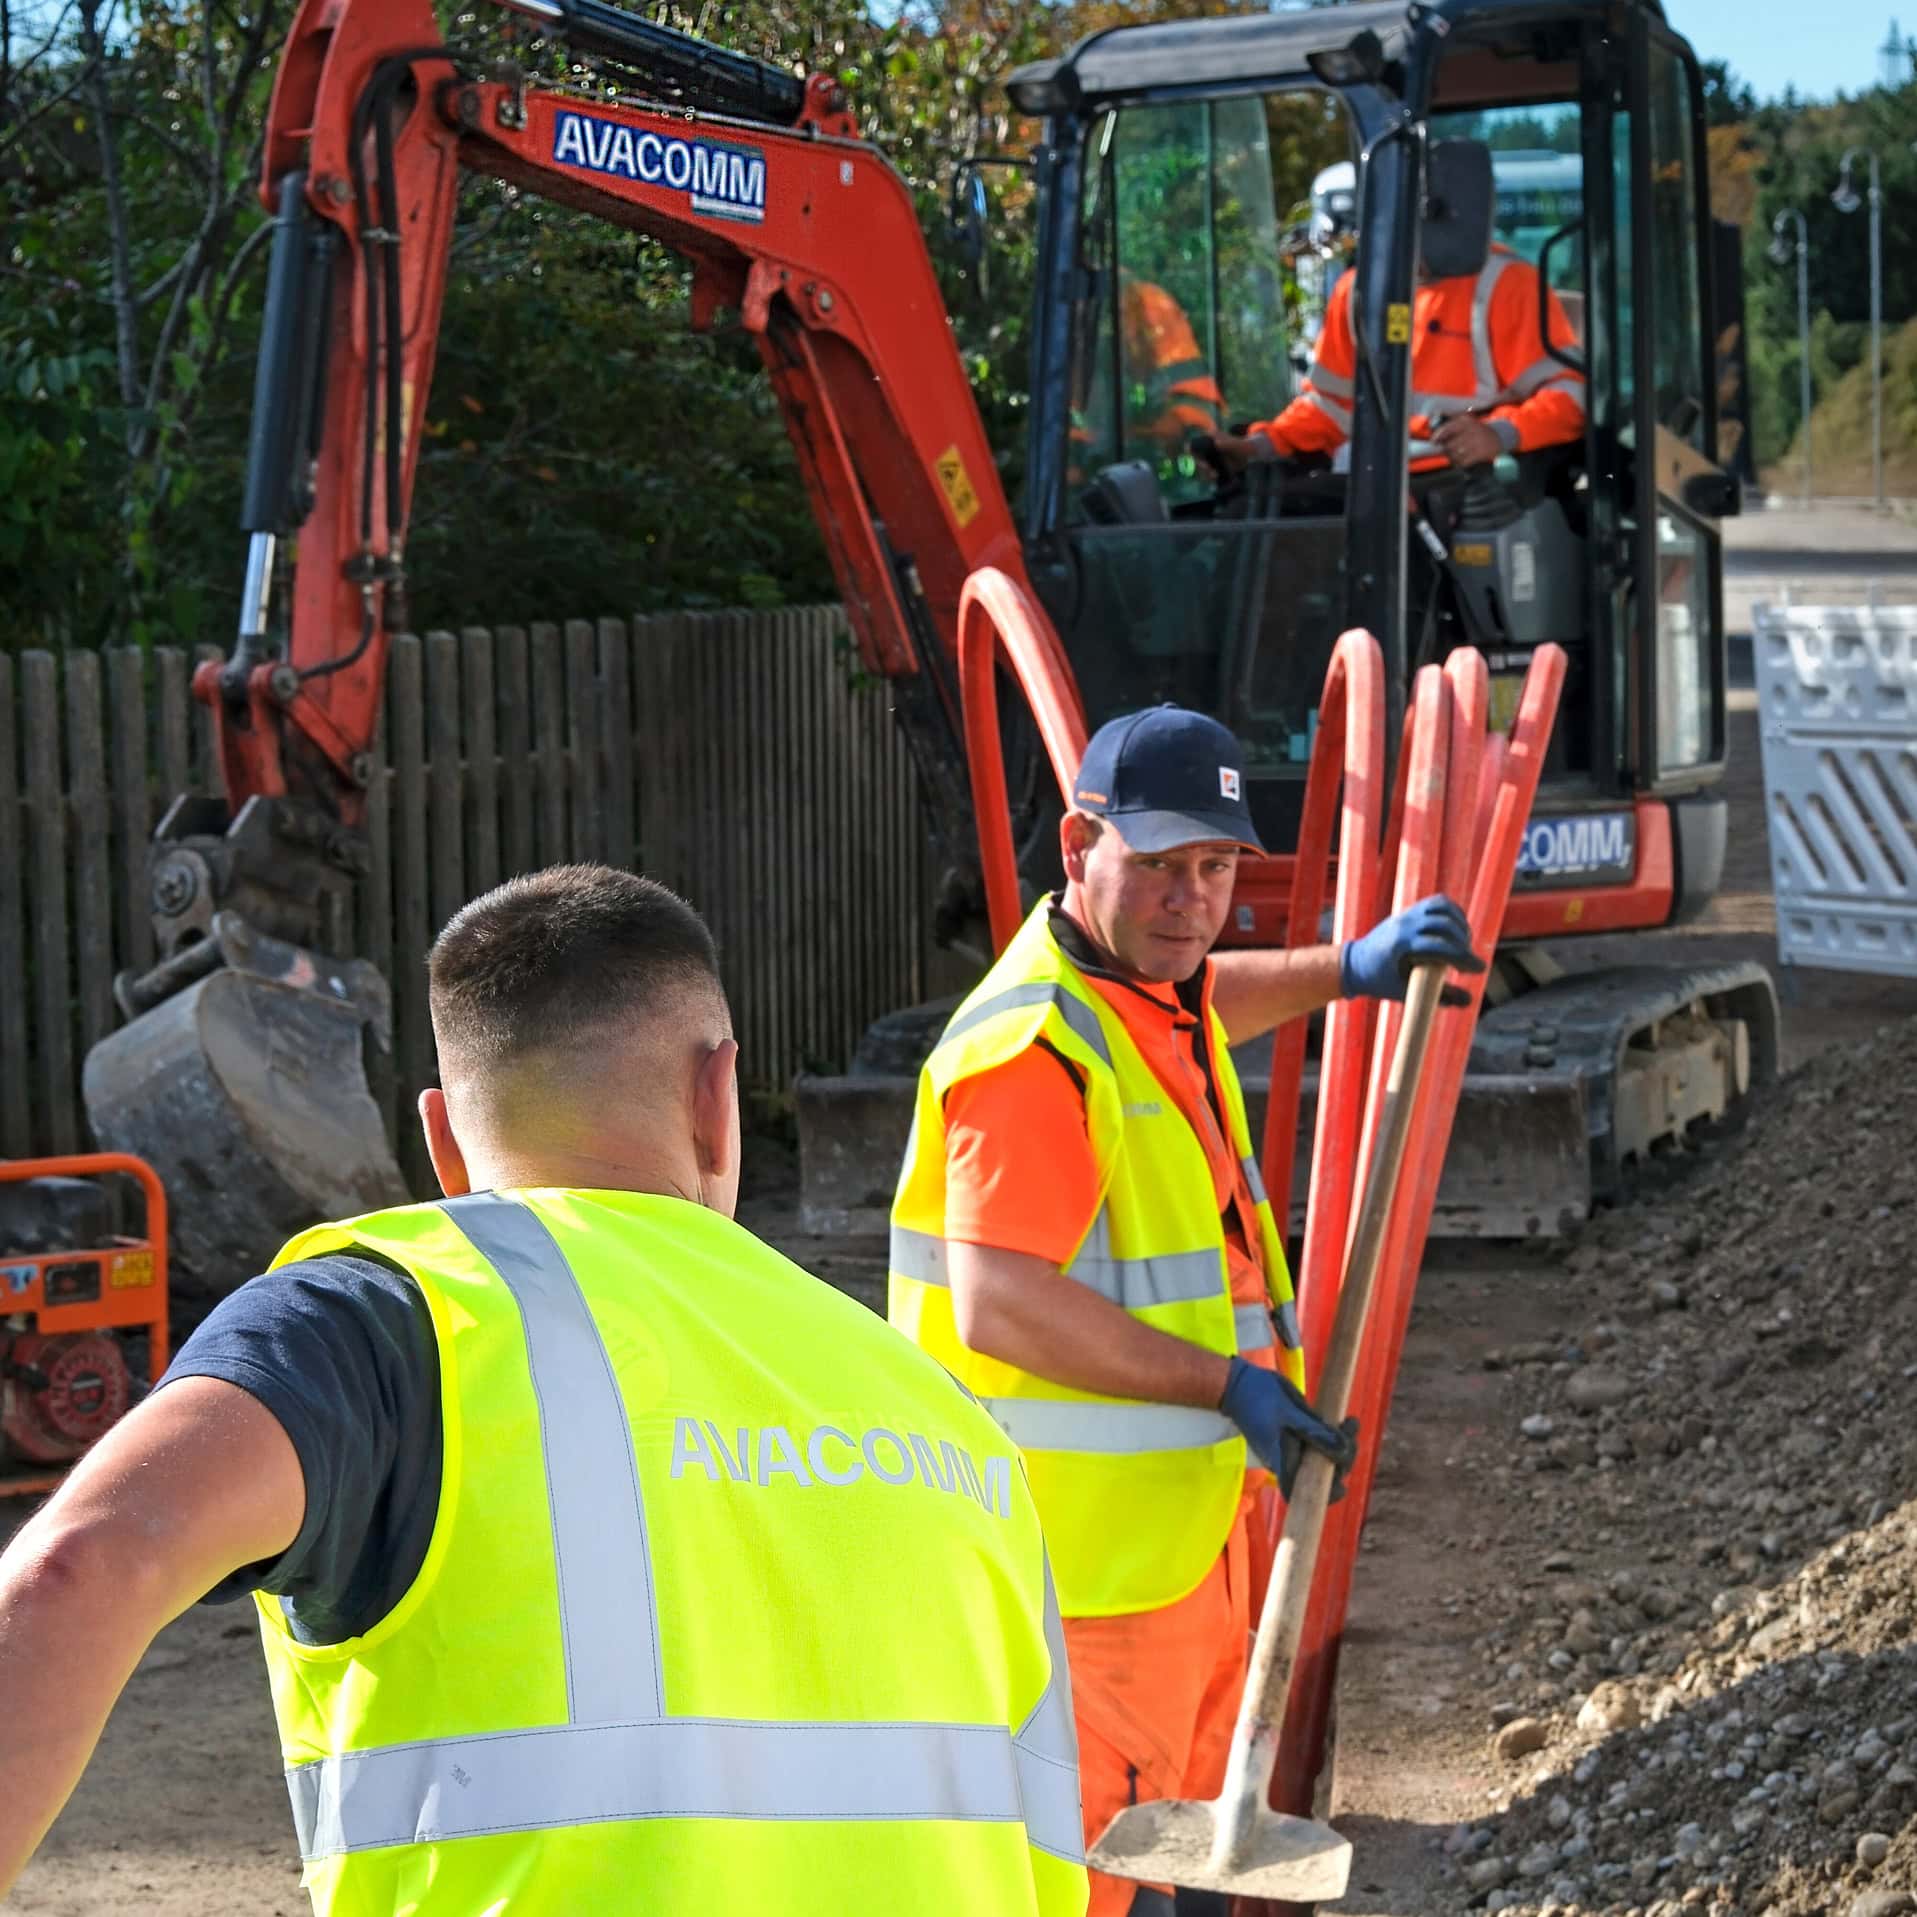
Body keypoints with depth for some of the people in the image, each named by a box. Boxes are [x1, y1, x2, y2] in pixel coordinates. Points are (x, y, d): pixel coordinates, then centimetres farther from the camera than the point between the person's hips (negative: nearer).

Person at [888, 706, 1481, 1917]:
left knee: (1185, 1818, 22)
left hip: (1191, 1519, 10)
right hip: (1096, 1542, -10)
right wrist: (1229, 1384, -29)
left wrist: (1351, 969, 19)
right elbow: (999, 1306, -31)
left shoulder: (1144, 988, 8)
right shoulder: (1036, 1047, -23)